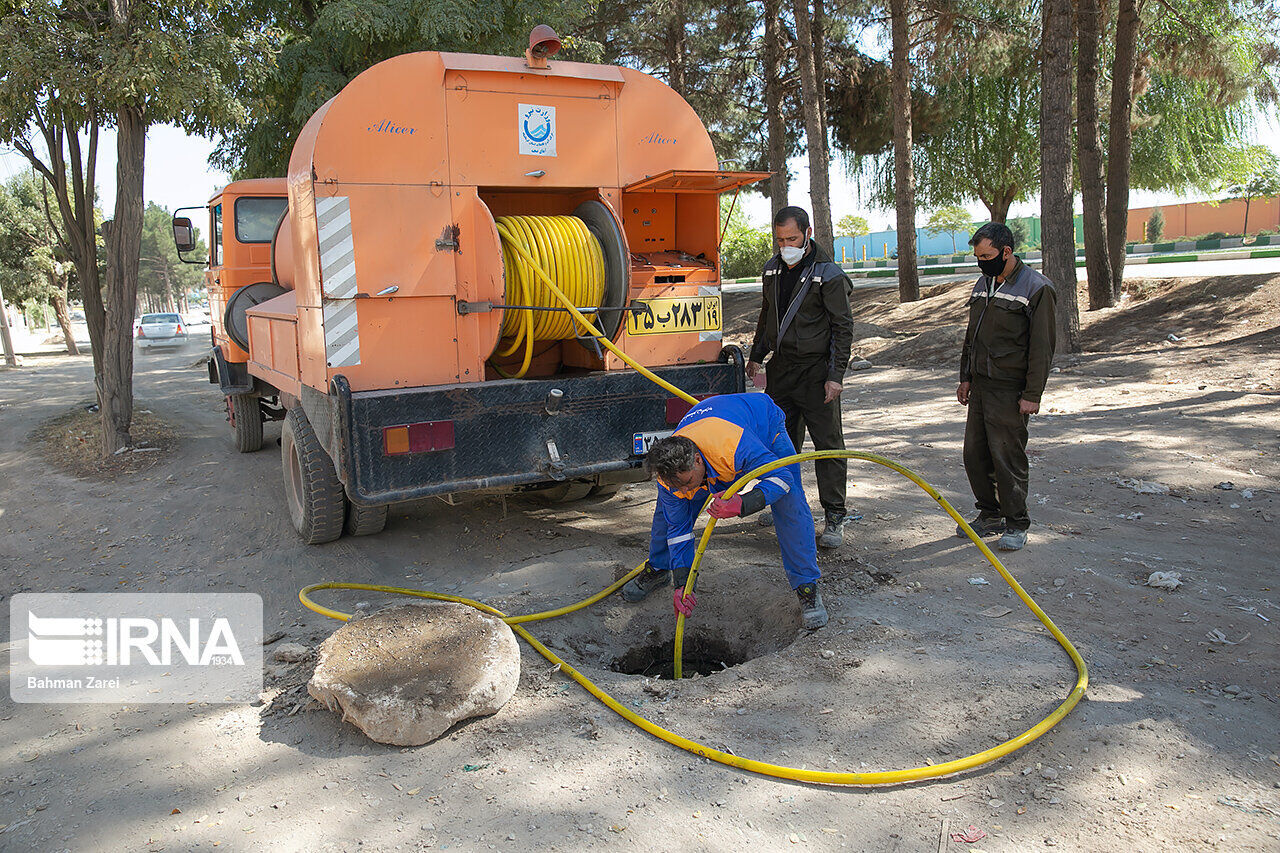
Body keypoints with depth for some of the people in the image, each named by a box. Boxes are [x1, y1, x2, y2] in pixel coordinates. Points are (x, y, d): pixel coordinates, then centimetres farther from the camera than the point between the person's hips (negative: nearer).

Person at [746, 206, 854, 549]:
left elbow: (843, 328, -10)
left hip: (816, 371, -6)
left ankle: (835, 518, 3)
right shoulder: (773, 269, 9)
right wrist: (756, 355, 23)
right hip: (780, 369, 6)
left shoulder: (829, 275, -10)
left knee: (828, 444, -3)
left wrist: (836, 375, -15)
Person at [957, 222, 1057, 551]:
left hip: (1009, 391, -7)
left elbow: (1042, 347, -13)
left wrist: (1032, 394, -16)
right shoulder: (983, 284, 13)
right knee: (975, 455, 10)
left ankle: (1017, 524, 12)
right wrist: (965, 377, 18)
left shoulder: (1037, 288, -10)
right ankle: (990, 515, 25)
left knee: (1007, 459, -3)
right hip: (980, 387, 7)